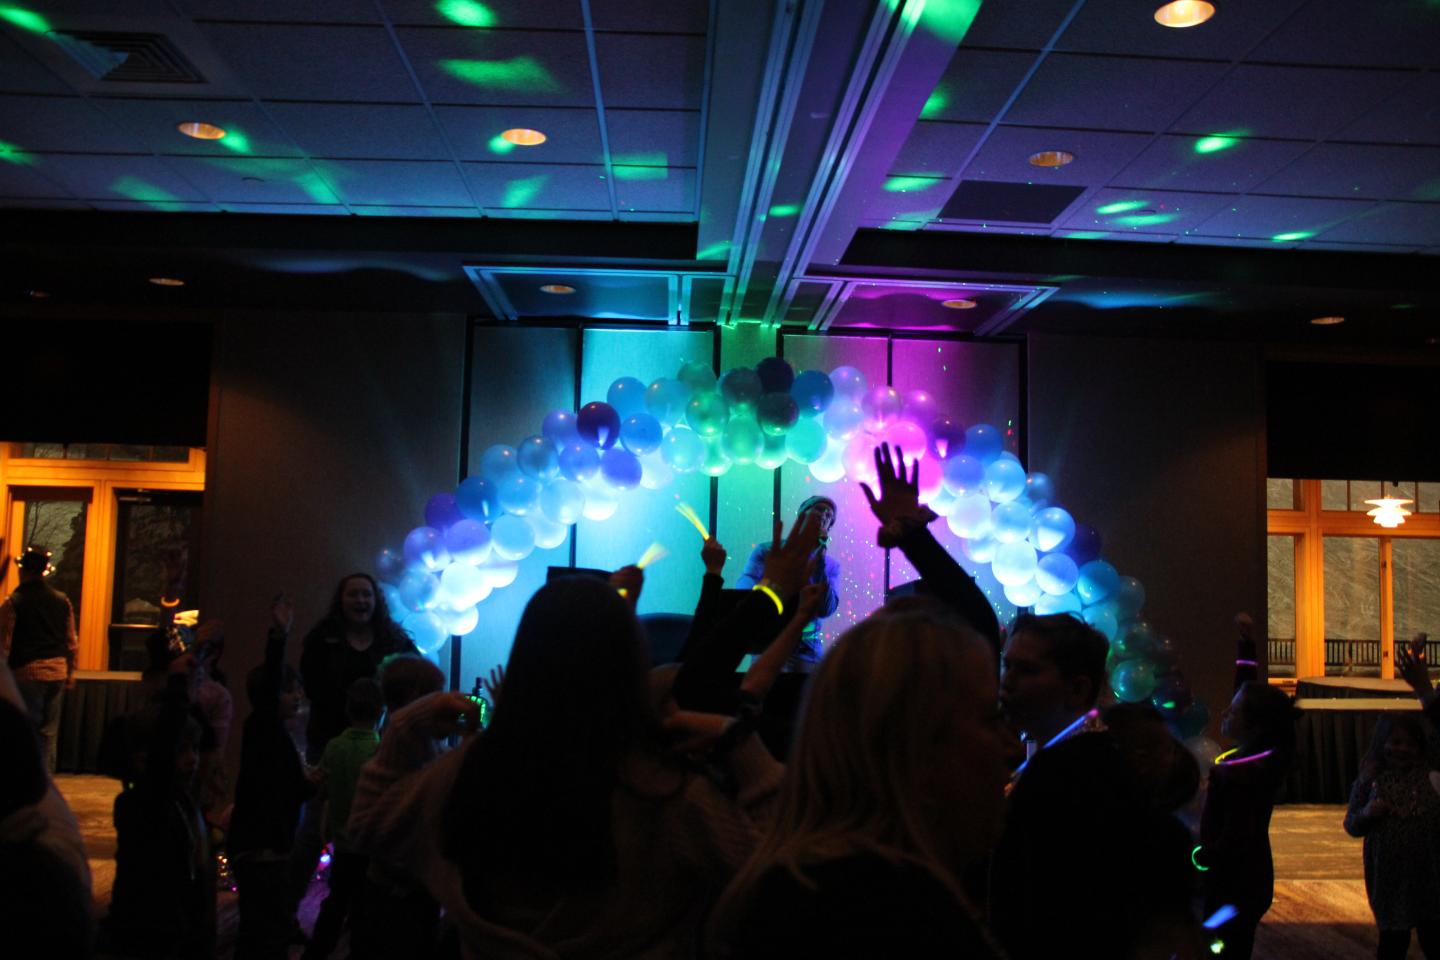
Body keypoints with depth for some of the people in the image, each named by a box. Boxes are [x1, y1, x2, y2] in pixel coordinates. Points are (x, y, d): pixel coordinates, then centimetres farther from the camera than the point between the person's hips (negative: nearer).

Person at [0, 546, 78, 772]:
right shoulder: (62, 601, 6)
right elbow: (72, 643, 9)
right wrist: (70, 673, 18)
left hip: (27, 671, -4)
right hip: (57, 672, 4)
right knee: (49, 732, 11)